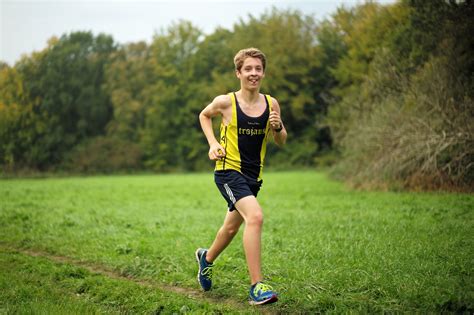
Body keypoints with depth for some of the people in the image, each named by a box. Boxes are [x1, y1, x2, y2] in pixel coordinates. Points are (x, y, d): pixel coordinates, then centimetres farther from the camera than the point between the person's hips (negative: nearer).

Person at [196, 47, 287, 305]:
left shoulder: (271, 104, 0)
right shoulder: (226, 102, -8)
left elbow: (281, 142, 11)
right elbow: (204, 115, 13)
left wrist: (277, 127, -11)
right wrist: (213, 143, -1)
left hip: (253, 176, 6)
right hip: (228, 170, -5)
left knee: (232, 227, 22)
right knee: (255, 216, -27)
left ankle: (207, 258, 53)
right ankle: (257, 286, -24)